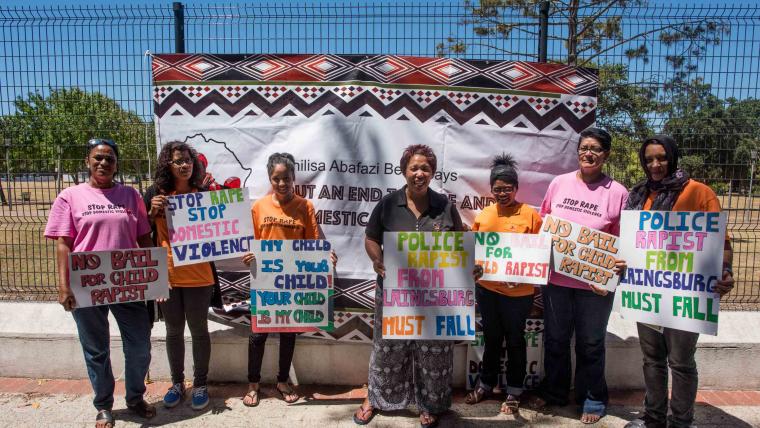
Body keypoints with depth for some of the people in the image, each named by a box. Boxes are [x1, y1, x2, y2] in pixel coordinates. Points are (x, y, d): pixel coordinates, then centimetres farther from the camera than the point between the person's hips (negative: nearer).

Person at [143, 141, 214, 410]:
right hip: (167, 275, 1)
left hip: (198, 276, -1)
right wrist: (153, 211, -11)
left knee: (199, 330, 10)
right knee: (174, 331, 16)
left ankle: (200, 384, 26)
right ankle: (177, 383, 33)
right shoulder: (155, 193, -1)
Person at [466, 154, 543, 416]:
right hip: (486, 288, 4)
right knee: (491, 338, 19)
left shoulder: (530, 214, -8)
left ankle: (514, 392, 29)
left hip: (518, 293, -3)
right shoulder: (484, 214, 3)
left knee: (515, 340, 12)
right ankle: (486, 384, 36)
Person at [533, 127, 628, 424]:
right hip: (556, 278, 3)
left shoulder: (617, 192, -6)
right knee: (555, 339, 17)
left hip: (596, 284, -2)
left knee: (590, 344, 13)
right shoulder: (559, 183, 1)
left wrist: (622, 263, -20)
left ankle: (593, 399, 33)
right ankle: (553, 391, 37)